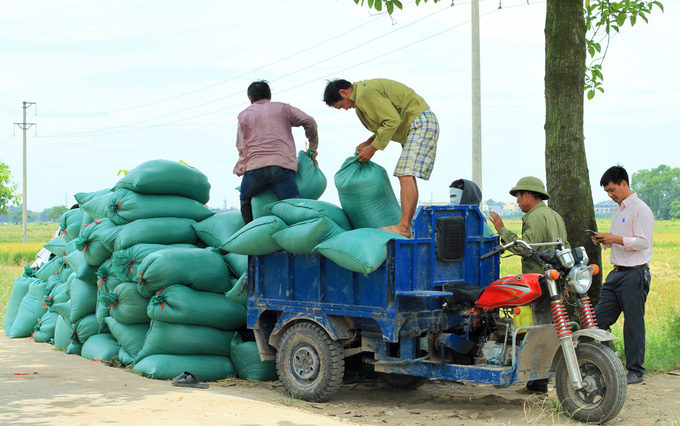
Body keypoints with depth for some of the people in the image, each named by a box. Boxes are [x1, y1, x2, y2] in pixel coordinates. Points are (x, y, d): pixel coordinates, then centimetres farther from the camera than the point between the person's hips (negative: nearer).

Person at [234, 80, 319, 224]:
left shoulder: (244, 114, 25)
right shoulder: (282, 108, 23)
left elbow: (241, 147, 19)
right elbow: (309, 122, 12)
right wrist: (312, 149, 23)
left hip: (254, 166, 1)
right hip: (282, 165, -1)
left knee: (245, 201, 27)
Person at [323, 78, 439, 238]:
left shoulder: (366, 94, -16)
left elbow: (393, 121, -22)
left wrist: (373, 148, -15)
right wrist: (368, 142, 10)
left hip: (421, 123, -11)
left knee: (406, 175, -18)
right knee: (407, 177, 8)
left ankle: (403, 226, -24)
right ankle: (407, 226, 8)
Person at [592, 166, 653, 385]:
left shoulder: (640, 210, -10)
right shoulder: (618, 210, 18)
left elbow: (643, 242, -17)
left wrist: (615, 239, -22)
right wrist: (604, 240, 6)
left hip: (634, 274, -9)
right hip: (616, 273, 9)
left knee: (633, 325, -2)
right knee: (599, 318, 5)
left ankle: (635, 371, 8)